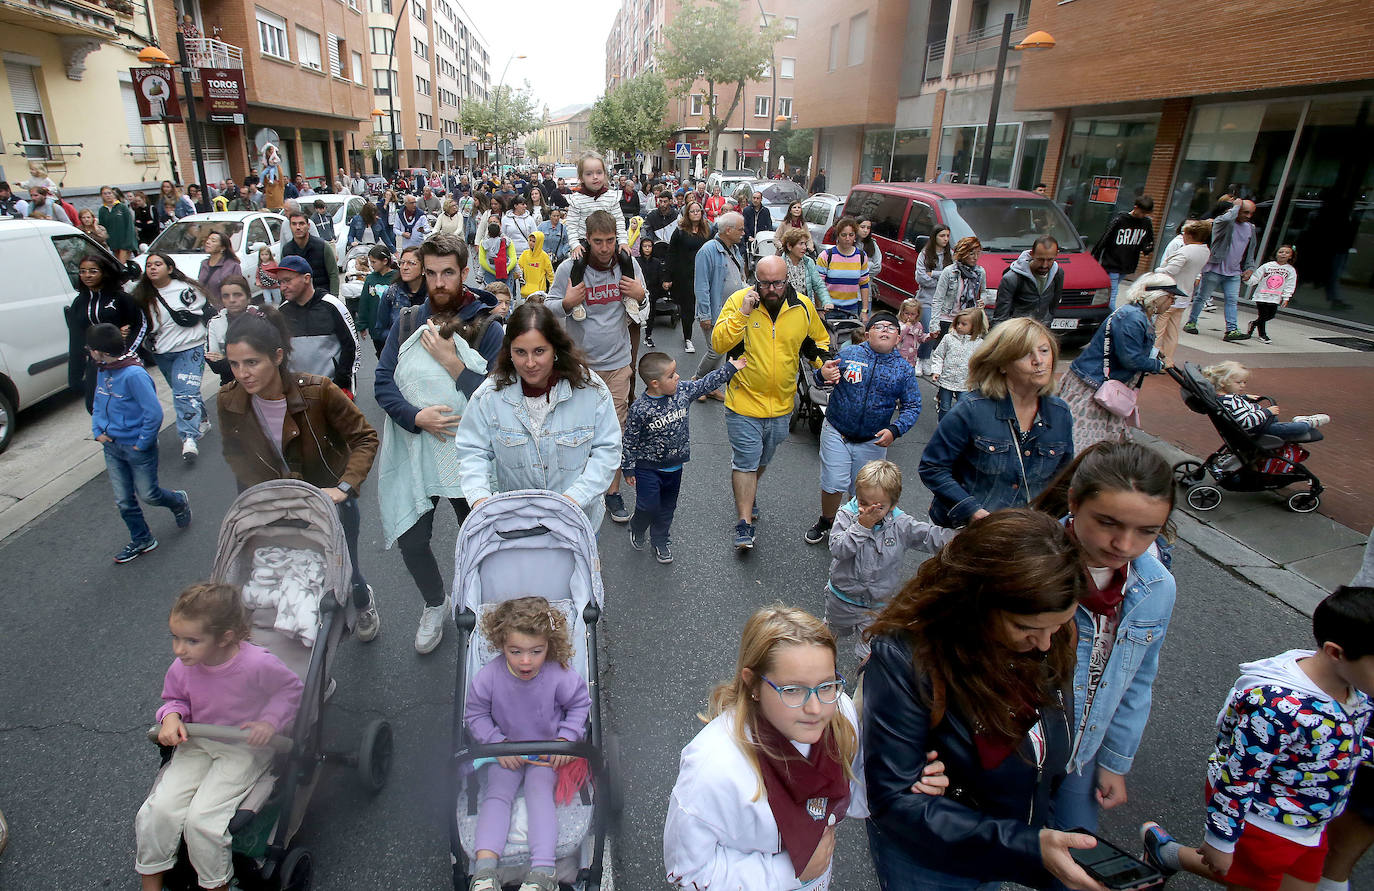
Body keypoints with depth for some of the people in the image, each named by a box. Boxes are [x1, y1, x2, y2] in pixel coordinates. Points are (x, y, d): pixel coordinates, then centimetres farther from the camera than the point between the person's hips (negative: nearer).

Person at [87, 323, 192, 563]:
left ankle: (179, 502, 38)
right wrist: (97, 432, 5)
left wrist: (142, 444, -17)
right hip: (112, 447, 7)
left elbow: (154, 413, -25)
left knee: (148, 494, 7)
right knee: (123, 501, 13)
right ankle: (141, 540, 28)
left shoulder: (134, 374, -24)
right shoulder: (102, 372, 2)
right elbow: (98, 404, 18)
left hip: (138, 449, -7)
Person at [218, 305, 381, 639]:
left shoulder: (318, 392, -27)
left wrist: (344, 488, -26)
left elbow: (365, 438, -16)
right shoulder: (228, 401, -15)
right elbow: (234, 455, 3)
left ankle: (363, 602, 47)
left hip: (330, 498, -3)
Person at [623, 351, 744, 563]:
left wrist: (730, 368, 10)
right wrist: (628, 469, -6)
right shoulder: (639, 409, -21)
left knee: (667, 507, 16)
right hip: (648, 468, -5)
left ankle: (660, 540, 38)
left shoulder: (682, 390, -7)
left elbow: (705, 384, 8)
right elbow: (630, 441, -12)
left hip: (674, 467, 5)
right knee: (648, 506, -3)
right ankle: (637, 530, 30)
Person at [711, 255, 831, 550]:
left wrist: (824, 365, -6)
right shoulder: (739, 300, -12)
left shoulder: (804, 307, -4)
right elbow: (718, 344, -19)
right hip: (744, 402, -3)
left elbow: (819, 341, 13)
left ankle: (746, 496, 48)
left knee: (762, 460, 22)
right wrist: (743, 313, -28)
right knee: (745, 462, -2)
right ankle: (745, 523, 10)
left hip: (781, 404, 4)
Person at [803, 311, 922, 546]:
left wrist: (894, 430, -17)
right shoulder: (849, 353, -5)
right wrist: (822, 374, -23)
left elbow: (912, 406, 1)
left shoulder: (905, 369, -2)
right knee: (833, 485, -1)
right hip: (836, 433, -1)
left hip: (872, 442, 1)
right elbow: (823, 377, 4)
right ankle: (826, 522, 28)